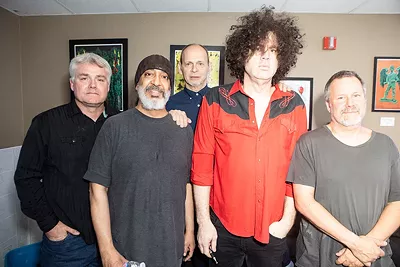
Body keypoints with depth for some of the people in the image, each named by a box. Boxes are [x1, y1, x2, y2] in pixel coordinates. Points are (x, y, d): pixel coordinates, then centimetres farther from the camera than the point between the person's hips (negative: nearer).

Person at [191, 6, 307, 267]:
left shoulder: (294, 105, -1)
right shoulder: (215, 101, -7)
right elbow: (201, 164, -7)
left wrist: (288, 217, -1)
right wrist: (203, 221, -5)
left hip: (272, 229, 2)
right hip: (222, 226, -1)